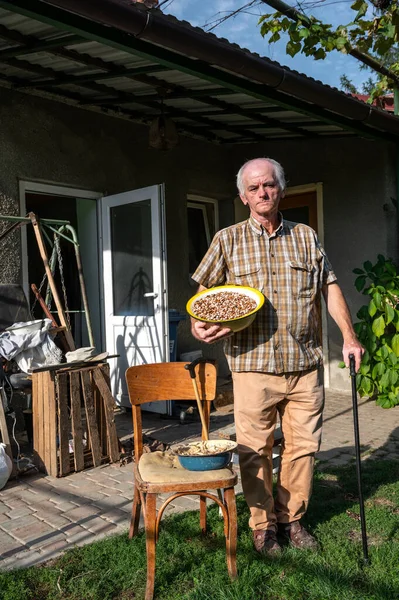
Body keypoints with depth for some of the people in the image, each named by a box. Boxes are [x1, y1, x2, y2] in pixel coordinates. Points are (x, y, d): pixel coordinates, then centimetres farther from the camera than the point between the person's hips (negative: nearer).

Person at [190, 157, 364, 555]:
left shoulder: (306, 237, 10)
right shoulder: (227, 240, 4)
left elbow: (329, 287, 12)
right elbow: (204, 292, 8)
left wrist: (349, 336, 6)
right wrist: (198, 324, -11)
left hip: (305, 364, 2)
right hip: (253, 364, -2)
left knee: (303, 445, 10)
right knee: (255, 450, 5)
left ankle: (292, 518, 30)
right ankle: (262, 525, 25)